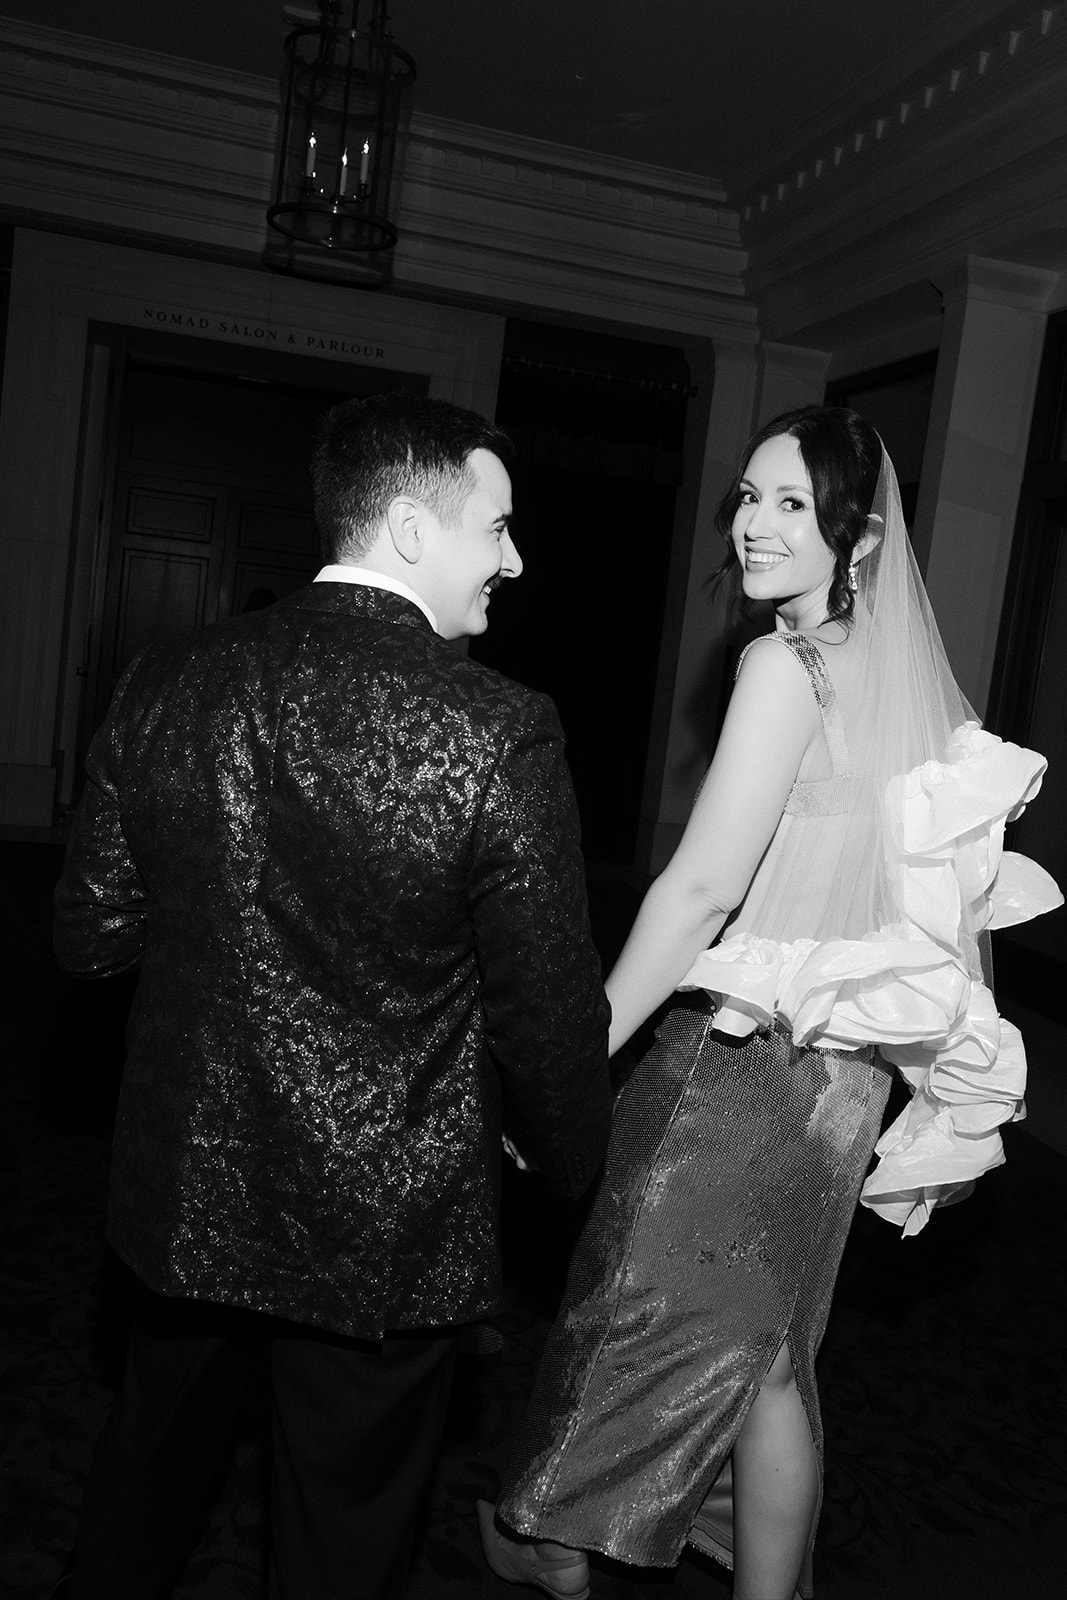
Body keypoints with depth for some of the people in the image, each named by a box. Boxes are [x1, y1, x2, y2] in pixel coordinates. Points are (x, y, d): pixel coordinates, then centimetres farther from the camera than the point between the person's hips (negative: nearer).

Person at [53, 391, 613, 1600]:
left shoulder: (164, 684, -9)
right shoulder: (499, 734, -23)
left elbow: (89, 934, -1)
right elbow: (550, 1014, -16)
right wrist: (570, 1161, 4)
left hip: (186, 1195, 4)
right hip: (384, 1230, -4)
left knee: (145, 1470, 30)